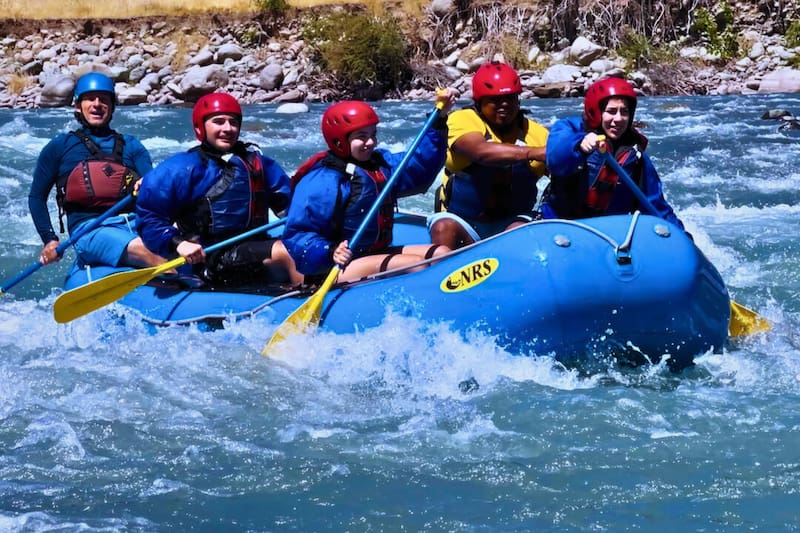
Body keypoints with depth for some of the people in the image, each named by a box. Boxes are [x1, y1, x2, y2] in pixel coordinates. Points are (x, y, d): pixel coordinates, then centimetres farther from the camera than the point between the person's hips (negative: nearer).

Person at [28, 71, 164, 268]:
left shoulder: (130, 145, 25)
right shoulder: (61, 146, 18)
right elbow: (36, 197, 19)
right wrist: (50, 240, 7)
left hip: (136, 225, 5)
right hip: (89, 232, -5)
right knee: (147, 253, -37)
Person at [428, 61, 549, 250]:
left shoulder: (535, 132, 3)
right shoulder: (462, 120, -7)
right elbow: (481, 151, -29)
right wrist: (533, 152, -40)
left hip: (511, 220, 2)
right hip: (462, 220, -2)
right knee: (444, 228, -32)